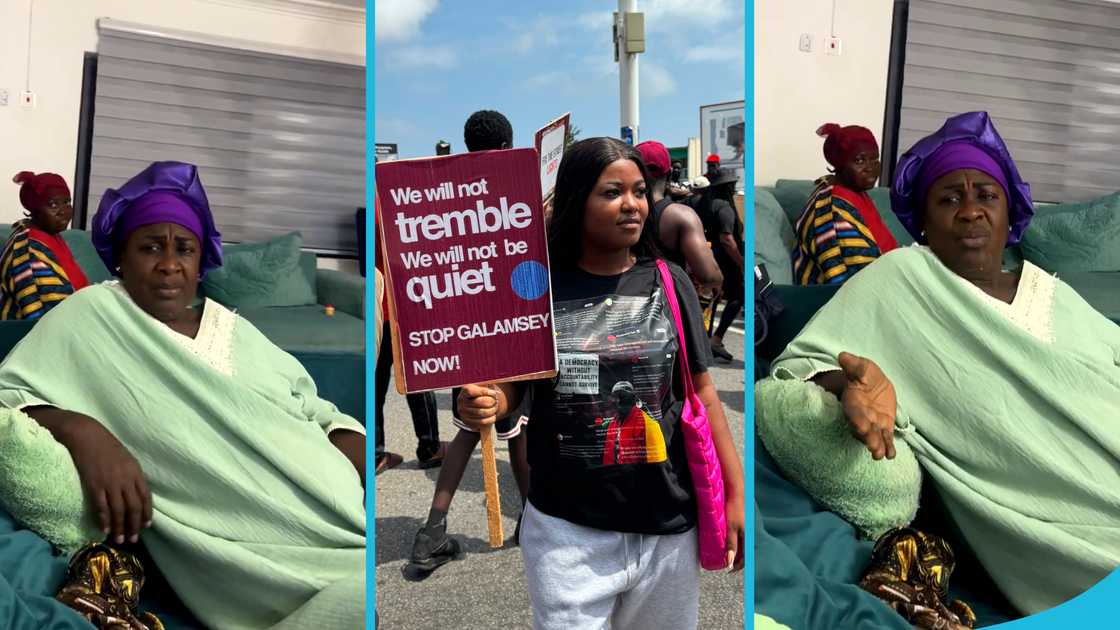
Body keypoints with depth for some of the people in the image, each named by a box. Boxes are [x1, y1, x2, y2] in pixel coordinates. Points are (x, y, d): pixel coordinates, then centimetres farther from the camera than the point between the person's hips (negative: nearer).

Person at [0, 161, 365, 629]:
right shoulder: (89, 317, 9)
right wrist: (80, 430, -17)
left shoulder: (235, 329, 20)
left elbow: (323, 416, 18)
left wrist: (359, 464, -3)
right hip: (248, 550, -4)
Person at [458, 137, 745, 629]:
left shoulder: (670, 283, 0)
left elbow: (701, 391, 3)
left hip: (668, 525, 2)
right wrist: (484, 404, -22)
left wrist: (736, 494, 1)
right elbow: (510, 387, 1)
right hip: (566, 528, -1)